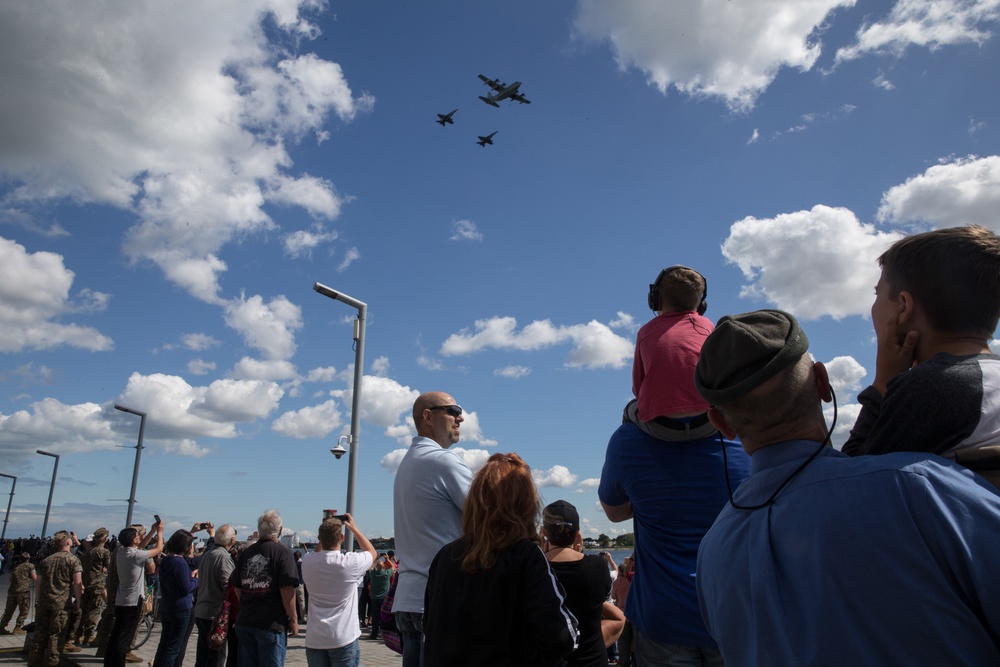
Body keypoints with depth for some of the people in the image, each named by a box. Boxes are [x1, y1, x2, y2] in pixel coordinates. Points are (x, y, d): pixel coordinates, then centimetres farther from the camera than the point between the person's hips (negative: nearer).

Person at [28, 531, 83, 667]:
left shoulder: (46, 560, 12)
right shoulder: (73, 560, -3)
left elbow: (39, 583, 14)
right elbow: (78, 583, -8)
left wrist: (40, 601, 22)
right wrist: (78, 602, 0)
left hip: (44, 603, 5)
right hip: (62, 603, -5)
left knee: (40, 635, 11)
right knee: (55, 636, 1)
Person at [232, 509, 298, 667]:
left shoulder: (247, 552, 6)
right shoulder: (283, 552, -11)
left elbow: (237, 587, 12)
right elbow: (287, 590, -17)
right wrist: (293, 619, -7)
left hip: (245, 622, 5)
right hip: (271, 624, -5)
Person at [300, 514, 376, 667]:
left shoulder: (307, 561, -5)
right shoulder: (350, 562, -15)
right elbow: (372, 552, 8)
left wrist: (325, 531, 14)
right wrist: (353, 528, 13)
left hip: (314, 640, 4)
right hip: (344, 639, -3)